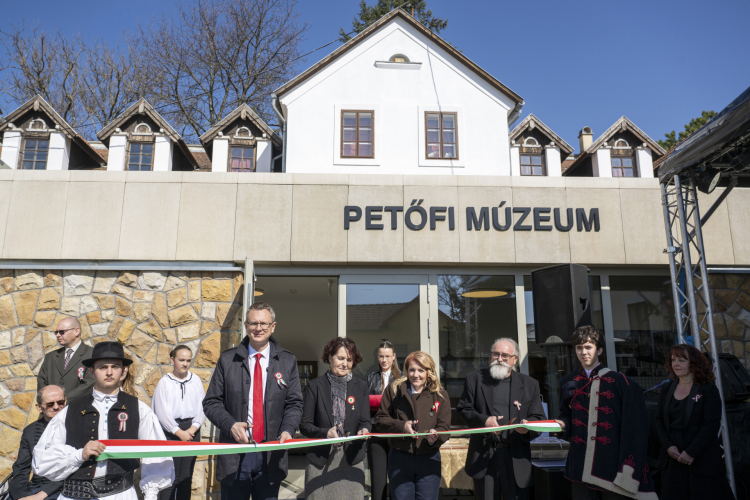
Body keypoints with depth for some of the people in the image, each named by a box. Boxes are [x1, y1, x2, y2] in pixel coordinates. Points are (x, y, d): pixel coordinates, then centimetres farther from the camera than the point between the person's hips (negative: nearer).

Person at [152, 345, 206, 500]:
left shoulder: (196, 380, 5)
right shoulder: (164, 382, -2)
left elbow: (202, 406, 4)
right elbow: (162, 412, -5)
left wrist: (193, 428, -8)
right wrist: (179, 432, -9)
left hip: (192, 431, 3)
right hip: (170, 431, -3)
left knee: (187, 476, 8)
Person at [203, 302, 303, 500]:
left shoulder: (288, 361, 4)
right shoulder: (228, 360, 2)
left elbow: (294, 403, 5)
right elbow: (211, 402, 2)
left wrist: (287, 430, -13)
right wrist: (230, 424, -14)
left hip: (271, 455, 1)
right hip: (235, 452, 0)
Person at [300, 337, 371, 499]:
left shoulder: (360, 387, 9)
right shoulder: (315, 386, 3)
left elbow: (365, 421, 7)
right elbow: (305, 425, 1)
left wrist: (364, 430, -15)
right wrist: (325, 433, -16)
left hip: (352, 460, 1)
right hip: (320, 460, -1)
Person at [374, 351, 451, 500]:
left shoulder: (440, 395, 2)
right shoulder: (394, 390, 1)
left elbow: (444, 427, 1)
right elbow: (380, 419, 2)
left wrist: (435, 436, -22)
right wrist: (401, 426, -15)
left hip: (429, 459, 1)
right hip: (400, 459, 0)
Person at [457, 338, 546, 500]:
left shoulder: (530, 384, 7)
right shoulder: (475, 378, 5)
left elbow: (539, 418, 5)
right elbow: (464, 409, 3)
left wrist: (528, 427, -18)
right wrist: (483, 420, -15)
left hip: (516, 458, 0)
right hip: (483, 457, 0)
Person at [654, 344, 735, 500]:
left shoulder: (708, 390, -5)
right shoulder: (667, 390, 10)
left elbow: (711, 425, -12)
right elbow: (659, 420, 8)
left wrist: (691, 452, -15)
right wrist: (668, 446, -6)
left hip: (702, 461, -4)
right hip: (672, 459, 4)